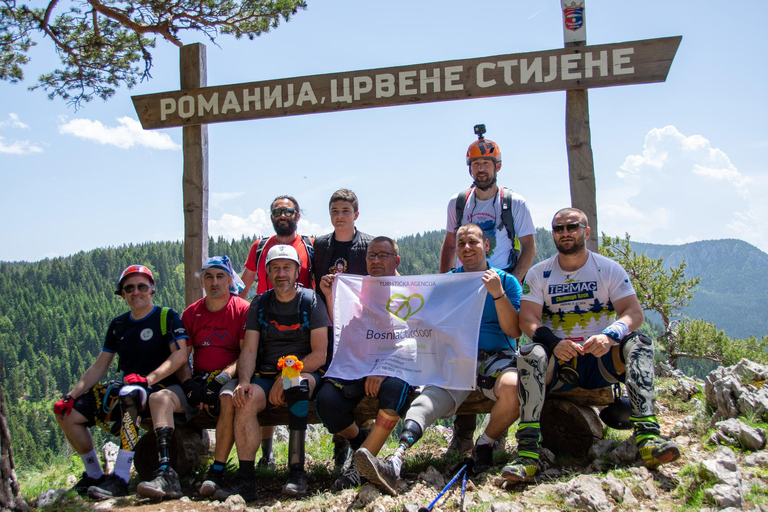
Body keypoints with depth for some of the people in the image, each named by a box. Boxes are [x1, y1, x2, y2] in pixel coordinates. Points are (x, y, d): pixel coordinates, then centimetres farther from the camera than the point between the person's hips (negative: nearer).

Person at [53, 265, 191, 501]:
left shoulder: (167, 317, -1)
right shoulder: (118, 325, 16)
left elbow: (180, 355, -15)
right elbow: (100, 366, 13)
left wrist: (148, 378, -28)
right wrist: (71, 395, 0)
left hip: (164, 385, -6)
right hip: (127, 387, 6)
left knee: (160, 398, -43)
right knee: (67, 412, -4)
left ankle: (166, 474, -48)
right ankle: (94, 476, 10)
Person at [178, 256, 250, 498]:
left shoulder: (243, 309, 1)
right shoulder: (191, 313, 14)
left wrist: (221, 380, -20)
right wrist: (189, 385, -11)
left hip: (229, 379, -4)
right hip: (199, 378, 4)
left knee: (229, 399, -37)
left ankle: (217, 472, -29)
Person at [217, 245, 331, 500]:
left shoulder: (311, 301, 2)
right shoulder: (259, 305, 11)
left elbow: (319, 354, -5)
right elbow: (248, 350, 4)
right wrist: (244, 381, -17)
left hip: (304, 372, -3)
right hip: (266, 374, 3)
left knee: (297, 385, -37)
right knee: (246, 400, -29)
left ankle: (297, 471, -34)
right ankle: (245, 479, -25)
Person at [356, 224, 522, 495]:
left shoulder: (506, 281, 11)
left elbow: (514, 331, 2)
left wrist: (497, 293, -9)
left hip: (496, 358, -1)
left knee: (513, 386, -36)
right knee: (430, 398, -29)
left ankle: (485, 444, -8)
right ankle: (395, 464, -50)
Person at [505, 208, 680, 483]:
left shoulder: (609, 269, 4)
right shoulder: (538, 274, 6)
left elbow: (634, 313, -6)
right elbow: (527, 319, -6)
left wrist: (610, 336, -28)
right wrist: (554, 342, -27)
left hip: (601, 359, 1)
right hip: (558, 362, 0)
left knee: (638, 343, -26)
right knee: (530, 354, -31)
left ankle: (647, 435, -39)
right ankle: (528, 453, -42)